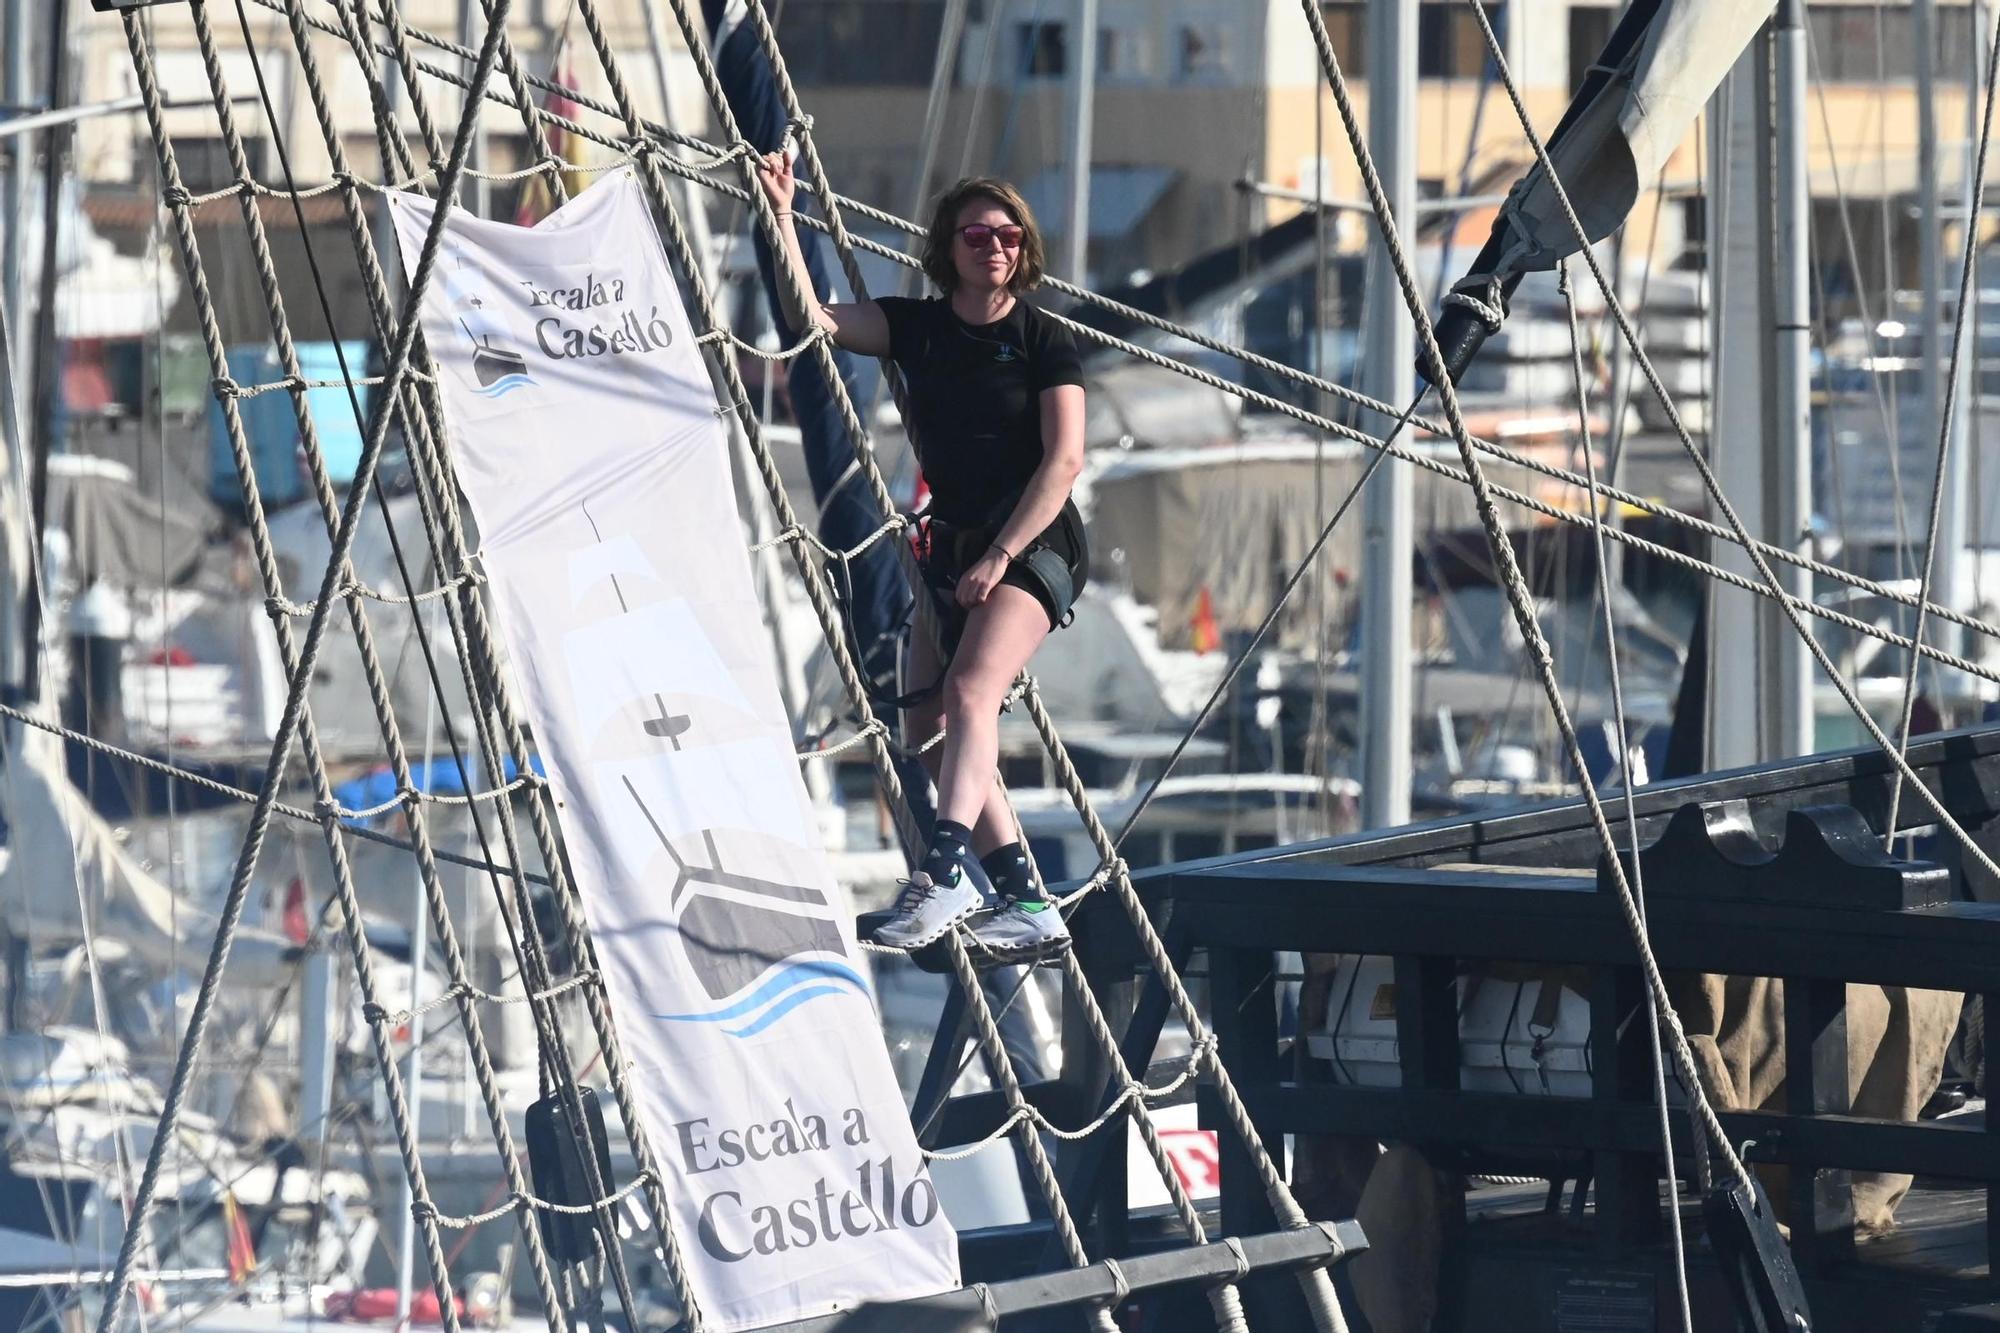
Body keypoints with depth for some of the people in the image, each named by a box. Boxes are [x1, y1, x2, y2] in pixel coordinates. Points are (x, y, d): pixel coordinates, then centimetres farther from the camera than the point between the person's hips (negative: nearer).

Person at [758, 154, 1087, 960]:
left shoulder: (1043, 341, -5)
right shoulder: (916, 328, 7)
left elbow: (1064, 460, -11)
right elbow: (811, 318, -3)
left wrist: (1000, 556, -18)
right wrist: (782, 219, -13)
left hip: (1034, 544, -6)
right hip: (951, 546, 6)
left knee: (968, 691, -28)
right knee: (928, 728, 0)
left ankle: (945, 868, -42)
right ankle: (1026, 903, 3)